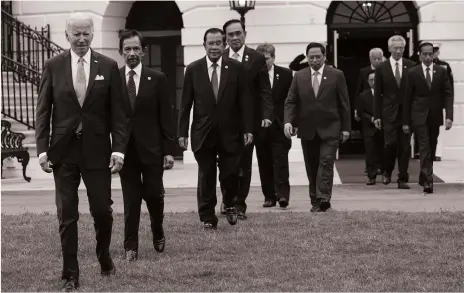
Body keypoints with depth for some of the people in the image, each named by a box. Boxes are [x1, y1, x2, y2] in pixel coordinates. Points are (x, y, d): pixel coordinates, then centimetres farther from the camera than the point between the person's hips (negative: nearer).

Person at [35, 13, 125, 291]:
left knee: (103, 210, 4)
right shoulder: (53, 66, 1)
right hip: (63, 150, 0)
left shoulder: (108, 66, 0)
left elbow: (117, 112, 1)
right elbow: (43, 111, 3)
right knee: (67, 215, 3)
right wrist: (42, 149, -4)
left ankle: (104, 256, 32)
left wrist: (119, 148, -7)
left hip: (97, 149, 0)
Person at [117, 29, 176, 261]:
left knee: (154, 195, 4)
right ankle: (130, 246, 11)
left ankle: (158, 234, 31)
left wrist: (169, 150, -3)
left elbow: (166, 117, 1)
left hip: (152, 148, 0)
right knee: (131, 199, 2)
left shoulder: (157, 79, 1)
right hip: (125, 149, 0)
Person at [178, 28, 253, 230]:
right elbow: (185, 104, 2)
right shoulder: (193, 69, 1)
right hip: (203, 133, 0)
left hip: (230, 133, 0)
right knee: (206, 178, 5)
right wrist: (182, 132, -1)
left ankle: (229, 204, 30)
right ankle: (208, 218, 16)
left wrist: (248, 129, -4)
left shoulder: (236, 68, 1)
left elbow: (245, 101, 0)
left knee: (230, 174, 0)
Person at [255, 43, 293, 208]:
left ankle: (283, 194, -9)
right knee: (264, 163, 5)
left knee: (281, 161, -7)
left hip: (280, 126, -1)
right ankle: (269, 196, 11)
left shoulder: (285, 74, 2)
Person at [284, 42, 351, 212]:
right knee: (312, 167, 7)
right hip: (307, 130, 3)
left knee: (326, 163, -12)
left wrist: (346, 127, -1)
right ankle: (315, 201, 14)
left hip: (330, 129, -3)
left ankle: (323, 198, -16)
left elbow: (344, 103, 2)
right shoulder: (299, 76, 6)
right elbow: (290, 102, 4)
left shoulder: (336, 75, 1)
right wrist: (288, 121, -13)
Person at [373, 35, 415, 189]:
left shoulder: (411, 66, 4)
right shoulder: (382, 68, 3)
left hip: (407, 112, 1)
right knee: (390, 143, -8)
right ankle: (387, 171, 18)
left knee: (405, 146, 1)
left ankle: (403, 179, 9)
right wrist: (377, 116, -1)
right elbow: (377, 94, 3)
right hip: (389, 113, -1)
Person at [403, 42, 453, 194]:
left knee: (431, 148, 12)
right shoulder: (413, 73, -2)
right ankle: (428, 181, -16)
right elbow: (407, 98, 0)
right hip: (420, 116, -3)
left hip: (435, 117, 3)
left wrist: (449, 116, -13)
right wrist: (406, 121, -1)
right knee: (424, 148, -11)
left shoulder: (441, 71, 2)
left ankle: (424, 177, 27)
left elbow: (448, 94, -1)